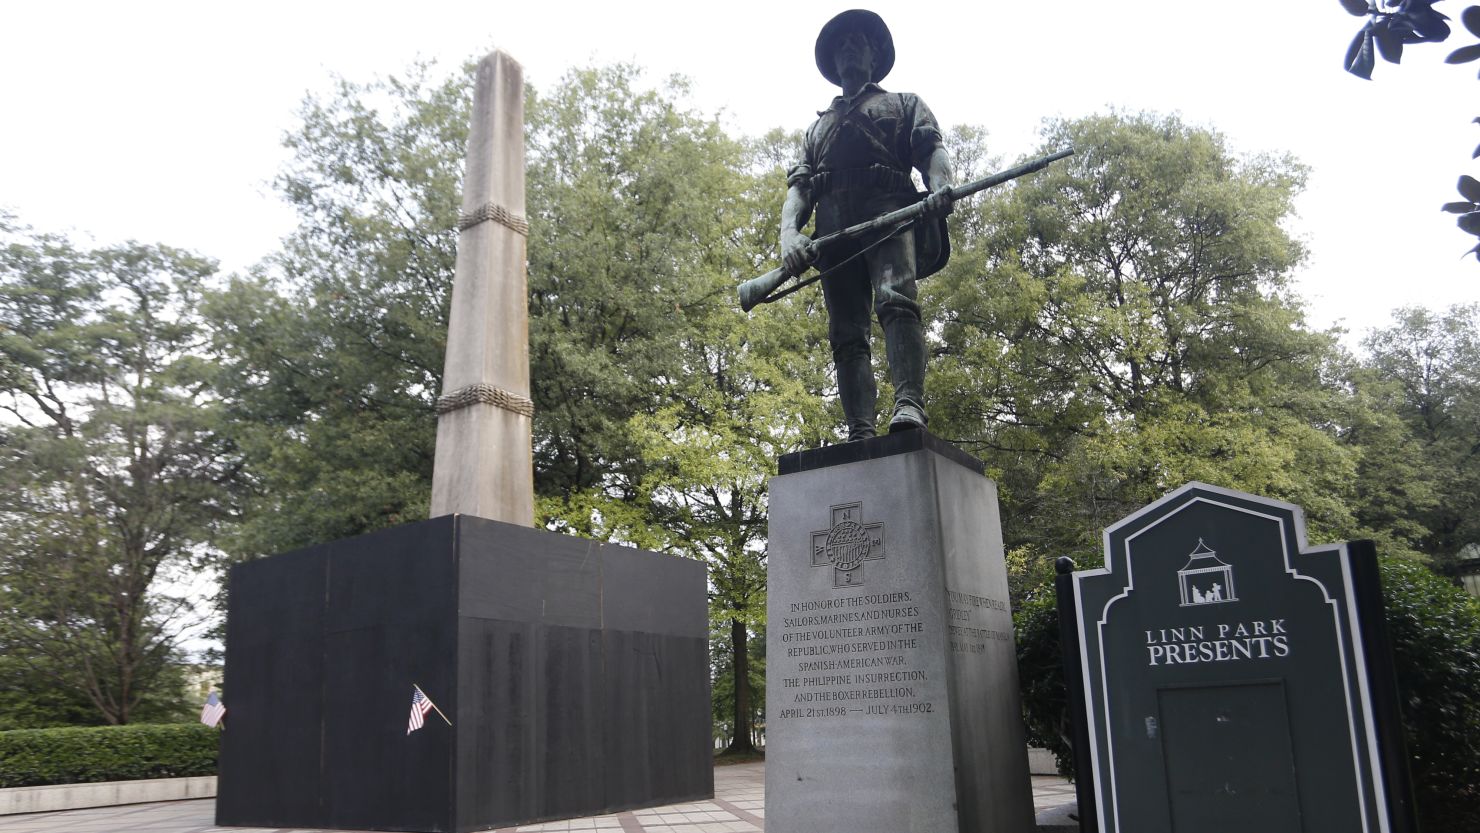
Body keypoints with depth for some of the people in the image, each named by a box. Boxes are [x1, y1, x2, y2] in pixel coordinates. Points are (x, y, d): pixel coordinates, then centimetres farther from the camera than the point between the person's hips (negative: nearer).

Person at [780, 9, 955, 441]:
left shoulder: (905, 104, 27)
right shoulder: (817, 126, 35)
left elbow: (932, 150, 8)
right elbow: (798, 186, 19)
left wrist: (940, 187, -17)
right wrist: (789, 232, -4)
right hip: (833, 227, 3)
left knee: (895, 301, -29)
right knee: (846, 335, -10)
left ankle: (909, 408, -44)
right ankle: (860, 436, -18)